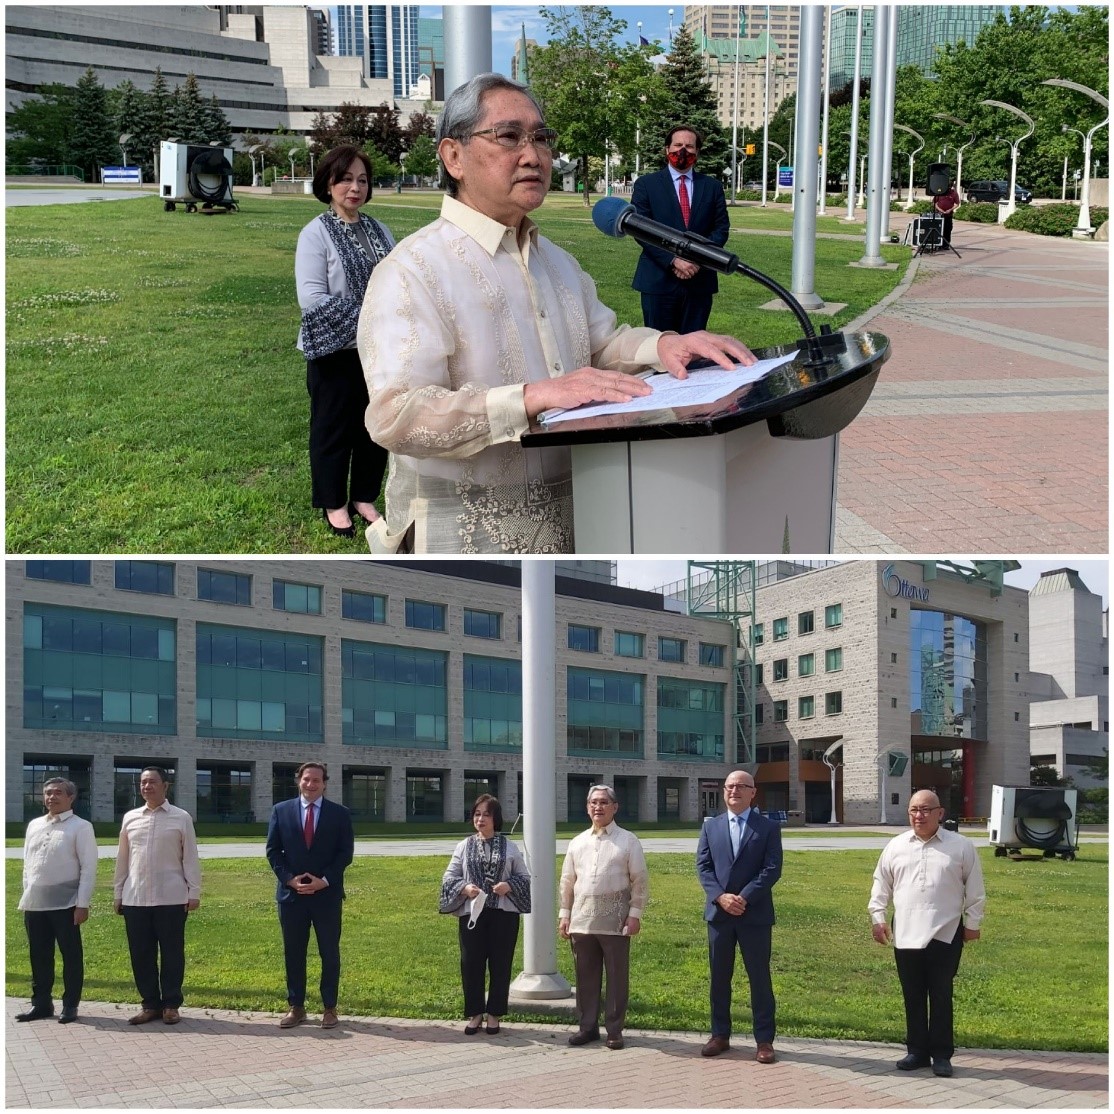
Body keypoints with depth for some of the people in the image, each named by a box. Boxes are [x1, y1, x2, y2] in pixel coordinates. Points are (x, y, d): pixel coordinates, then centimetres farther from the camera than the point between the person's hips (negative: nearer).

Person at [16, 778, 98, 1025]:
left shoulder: (81, 827, -6)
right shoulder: (34, 825, 12)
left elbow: (88, 868, -9)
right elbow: (28, 864, 17)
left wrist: (82, 904, -14)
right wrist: (26, 896, 12)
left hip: (65, 903, -5)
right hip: (35, 903, 5)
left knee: (71, 956, 2)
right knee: (39, 956, 12)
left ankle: (70, 1005, 11)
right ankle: (41, 1003, 22)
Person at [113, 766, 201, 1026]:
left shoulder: (181, 818, 0)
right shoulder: (130, 818, 10)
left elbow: (190, 858, 0)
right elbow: (122, 859, 13)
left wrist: (194, 892, -4)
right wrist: (118, 893, 12)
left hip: (171, 898, -3)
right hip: (135, 898, 3)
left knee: (172, 953, 3)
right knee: (140, 953, 6)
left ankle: (171, 1005, 14)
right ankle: (150, 1004, 17)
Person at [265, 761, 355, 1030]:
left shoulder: (339, 814, 2)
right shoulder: (281, 811, 5)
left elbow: (345, 852, -1)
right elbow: (273, 850, 3)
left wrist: (324, 880, -12)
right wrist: (289, 878, -10)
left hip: (327, 894, -1)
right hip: (291, 893, 1)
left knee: (330, 953, 4)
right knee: (293, 953, 7)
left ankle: (329, 1008, 11)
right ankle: (296, 1007, 15)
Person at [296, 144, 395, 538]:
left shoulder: (378, 231, 8)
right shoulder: (316, 234, -10)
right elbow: (311, 298, -17)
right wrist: (363, 321, -23)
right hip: (335, 352, -5)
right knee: (334, 427, 7)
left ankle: (364, 497, 29)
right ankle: (334, 504, 22)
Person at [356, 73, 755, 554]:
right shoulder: (411, 271, -13)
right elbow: (396, 416, -25)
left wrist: (662, 345, 0)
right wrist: (535, 397, -36)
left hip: (570, 522, 8)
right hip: (468, 533, -8)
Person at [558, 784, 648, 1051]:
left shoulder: (628, 841, 1)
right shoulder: (578, 842, 11)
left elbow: (640, 881, -1)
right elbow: (567, 881, 14)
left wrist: (635, 914, -8)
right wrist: (564, 914, 9)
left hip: (615, 921, -3)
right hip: (582, 920, 3)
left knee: (617, 976, 2)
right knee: (586, 976, 9)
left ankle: (614, 1030, 11)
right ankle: (588, 1026, 19)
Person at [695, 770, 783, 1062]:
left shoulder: (768, 828, 1)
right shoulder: (710, 826, 10)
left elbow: (772, 869, -7)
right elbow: (703, 865, 4)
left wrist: (744, 897, -16)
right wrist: (720, 896, -12)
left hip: (755, 914, -3)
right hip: (718, 912, 3)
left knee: (760, 978, 1)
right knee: (719, 977, 9)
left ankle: (764, 1040, 7)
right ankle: (720, 1035, 18)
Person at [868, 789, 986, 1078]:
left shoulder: (961, 846, -1)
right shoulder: (895, 846, 6)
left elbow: (974, 889, 3)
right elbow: (881, 885, 11)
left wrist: (973, 923, 2)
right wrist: (877, 917, 6)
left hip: (945, 934, -2)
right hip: (906, 934, 3)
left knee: (941, 996, 2)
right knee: (912, 997, 9)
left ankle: (941, 1054, 12)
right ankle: (917, 1051, 19)